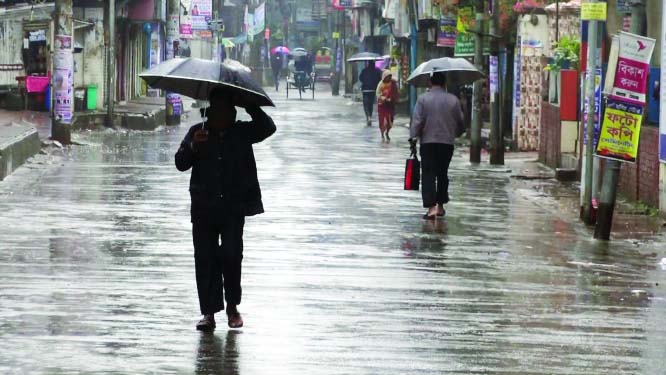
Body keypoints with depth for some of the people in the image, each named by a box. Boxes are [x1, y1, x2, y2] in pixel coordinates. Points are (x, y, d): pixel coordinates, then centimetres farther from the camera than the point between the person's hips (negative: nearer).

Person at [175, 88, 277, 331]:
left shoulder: (242, 132, 6)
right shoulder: (198, 133, 6)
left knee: (231, 254, -8)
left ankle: (232, 306, 12)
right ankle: (209, 312, 6)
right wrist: (192, 147, -17)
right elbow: (181, 163, 2)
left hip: (234, 207, -1)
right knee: (205, 258, 1)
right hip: (204, 208, 1)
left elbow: (267, 128, -9)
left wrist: (251, 108, -13)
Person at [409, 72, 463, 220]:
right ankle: (440, 206, 21)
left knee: (429, 175, -4)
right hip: (447, 142, 2)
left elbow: (417, 121, -10)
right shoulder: (453, 100, 2)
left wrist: (413, 138, -3)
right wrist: (456, 133, 25)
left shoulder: (423, 99, -5)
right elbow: (460, 122, 8)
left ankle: (431, 207, -18)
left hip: (428, 142, -2)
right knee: (442, 174, 16)